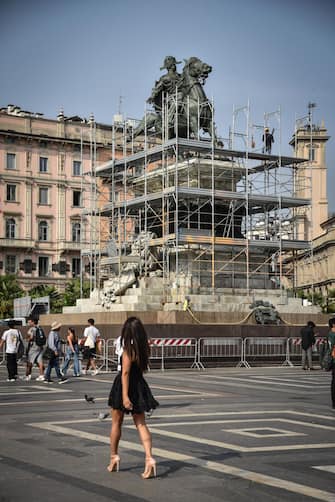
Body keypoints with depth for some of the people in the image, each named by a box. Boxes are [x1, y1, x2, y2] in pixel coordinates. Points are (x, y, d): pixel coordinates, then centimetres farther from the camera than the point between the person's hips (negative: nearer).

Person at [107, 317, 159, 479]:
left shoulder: (128, 350, -18)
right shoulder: (144, 349, 0)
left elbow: (125, 373, -21)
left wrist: (125, 396, -24)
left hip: (124, 387, -5)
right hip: (140, 386, 5)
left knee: (116, 423, 14)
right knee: (141, 424, 5)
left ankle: (114, 457, 25)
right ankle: (149, 458, -11)